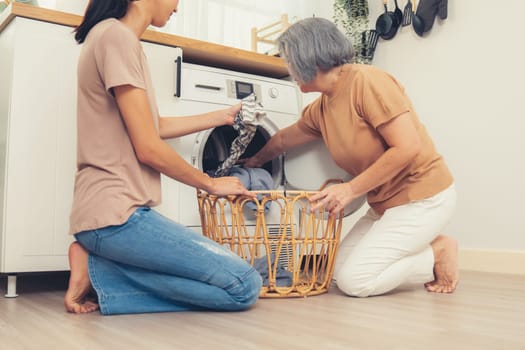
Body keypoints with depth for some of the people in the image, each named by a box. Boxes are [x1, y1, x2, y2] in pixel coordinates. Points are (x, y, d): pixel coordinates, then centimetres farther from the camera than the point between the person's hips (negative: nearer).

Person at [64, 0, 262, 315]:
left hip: (113, 208, 10)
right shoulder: (117, 36, -13)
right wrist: (211, 184, 0)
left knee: (236, 278, 11)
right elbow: (149, 149, -16)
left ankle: (98, 264, 3)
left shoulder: (117, 36, 17)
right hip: (115, 213, -10)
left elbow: (153, 126, 21)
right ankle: (98, 272, -7)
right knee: (244, 285, -11)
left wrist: (223, 117, 27)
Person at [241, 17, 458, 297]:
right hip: (385, 202, 8)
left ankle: (437, 254, 3)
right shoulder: (321, 109, 4)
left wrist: (351, 189, -23)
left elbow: (408, 147, -26)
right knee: (340, 269, 8)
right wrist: (255, 161, 38)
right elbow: (284, 140, 22)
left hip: (421, 196, -8)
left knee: (354, 281, -12)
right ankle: (422, 248, 14)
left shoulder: (367, 82, -21)